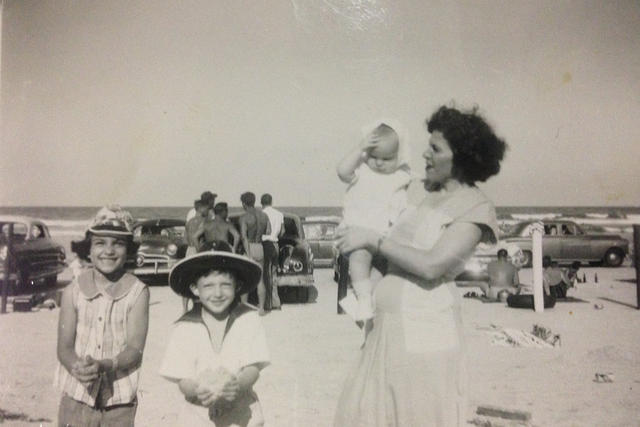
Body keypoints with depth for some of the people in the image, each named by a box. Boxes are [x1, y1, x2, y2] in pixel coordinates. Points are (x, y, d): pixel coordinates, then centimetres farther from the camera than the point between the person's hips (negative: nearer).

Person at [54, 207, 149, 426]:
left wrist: (104, 366, -27)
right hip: (76, 398, 1)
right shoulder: (73, 292, -2)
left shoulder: (138, 292, -7)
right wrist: (77, 367, -23)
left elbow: (135, 348, -10)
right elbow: (64, 346, -2)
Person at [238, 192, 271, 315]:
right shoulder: (264, 215, 6)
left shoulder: (244, 218, -9)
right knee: (260, 280, 12)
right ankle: (261, 308, 13)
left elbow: (243, 236, -19)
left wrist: (248, 254, -21)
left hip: (248, 248, -5)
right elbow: (269, 233, 4)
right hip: (261, 249, 5)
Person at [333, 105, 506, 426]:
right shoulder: (427, 191, 11)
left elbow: (431, 265, -21)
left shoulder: (475, 207, -10)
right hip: (388, 327, 7)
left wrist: (372, 239, -15)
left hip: (424, 331, -7)